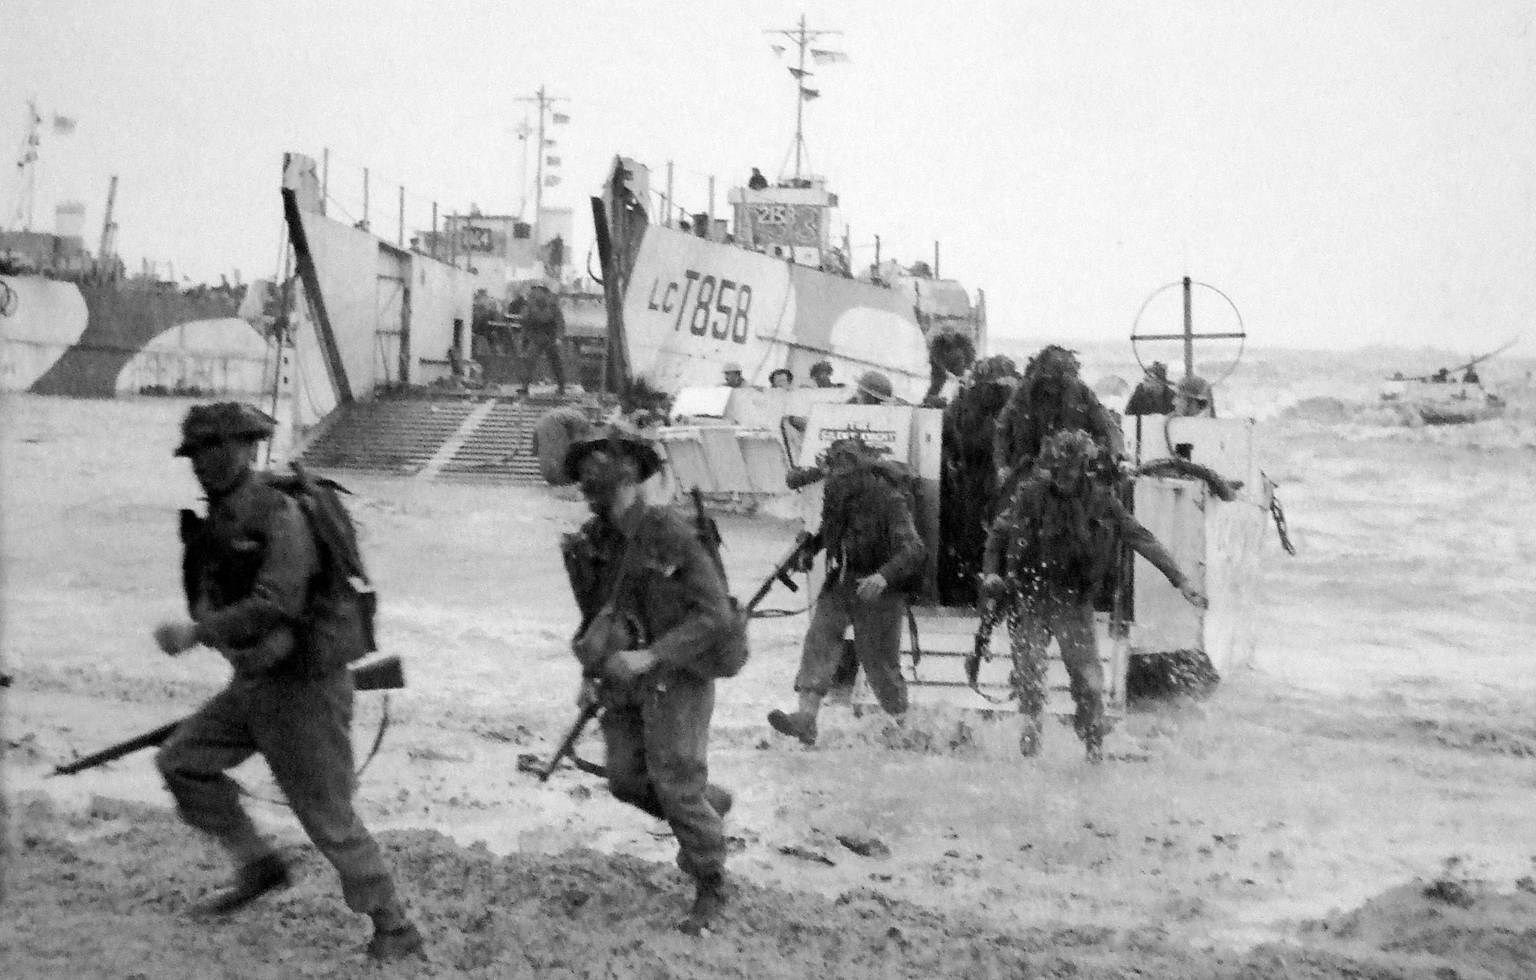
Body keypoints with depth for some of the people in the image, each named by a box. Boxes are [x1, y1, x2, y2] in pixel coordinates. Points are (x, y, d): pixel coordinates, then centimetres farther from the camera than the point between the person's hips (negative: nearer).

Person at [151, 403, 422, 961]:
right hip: (255, 683, 9)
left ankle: (395, 929, 7)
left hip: (306, 686, -9)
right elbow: (207, 597, 15)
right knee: (182, 762, 10)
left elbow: (275, 604, -30)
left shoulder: (279, 516, -20)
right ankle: (258, 866, 21)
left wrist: (196, 633, -29)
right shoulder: (214, 526, 8)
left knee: (327, 815, -5)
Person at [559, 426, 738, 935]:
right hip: (624, 682, 6)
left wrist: (649, 656, -27)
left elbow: (716, 616, -21)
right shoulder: (589, 544, 0)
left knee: (676, 784, -9)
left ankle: (709, 889, 11)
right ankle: (710, 805, 32)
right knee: (627, 781, 4)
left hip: (677, 675, -6)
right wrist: (590, 674, 4)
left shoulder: (670, 534, -20)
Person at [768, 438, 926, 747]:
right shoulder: (838, 499, 3)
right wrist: (810, 545, 6)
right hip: (841, 582, 6)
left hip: (878, 590, -5)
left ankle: (902, 720, 27)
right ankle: (806, 717, -21)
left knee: (879, 658, 3)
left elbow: (913, 550, -27)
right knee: (819, 637, -14)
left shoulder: (890, 501, -17)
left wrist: (883, 576, -42)